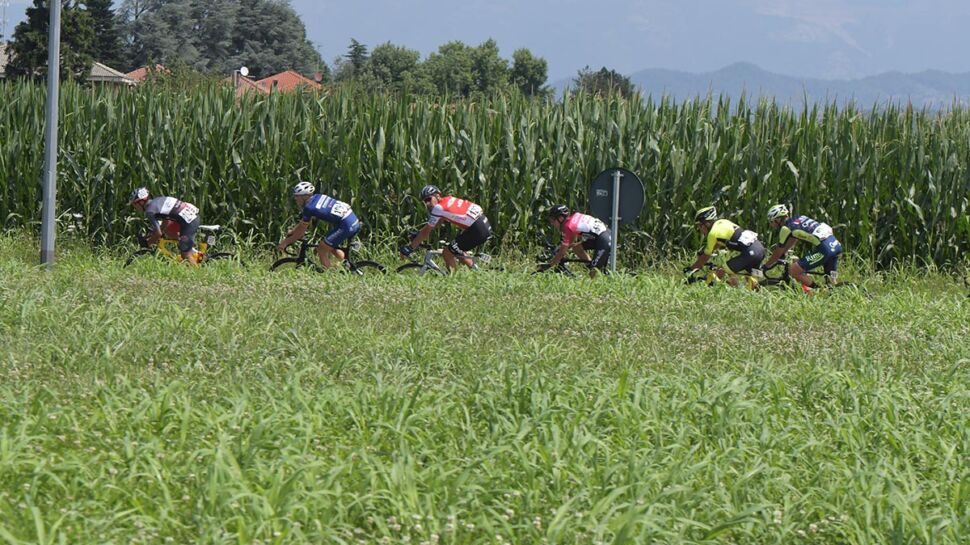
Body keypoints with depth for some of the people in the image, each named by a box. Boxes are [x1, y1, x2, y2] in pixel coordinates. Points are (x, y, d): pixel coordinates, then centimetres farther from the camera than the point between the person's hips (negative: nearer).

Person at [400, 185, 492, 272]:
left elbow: (426, 232, -3)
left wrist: (409, 248, 4)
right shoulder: (448, 199, 16)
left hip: (477, 231, -9)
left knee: (447, 253, 0)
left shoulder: (438, 208, -10)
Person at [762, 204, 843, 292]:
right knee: (831, 281, 22)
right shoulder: (798, 218, 22)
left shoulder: (786, 228, -1)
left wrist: (765, 266, 21)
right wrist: (782, 254, 45)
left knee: (793, 271, -4)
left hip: (824, 248, -9)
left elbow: (778, 253, 8)